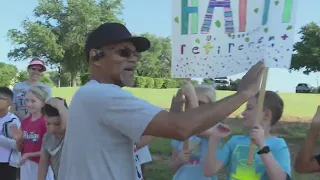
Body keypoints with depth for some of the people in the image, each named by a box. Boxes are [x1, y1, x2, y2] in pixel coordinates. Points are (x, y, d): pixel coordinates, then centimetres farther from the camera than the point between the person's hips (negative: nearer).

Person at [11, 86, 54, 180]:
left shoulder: (46, 122, -15)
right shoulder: (24, 122, 5)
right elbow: (20, 149, 13)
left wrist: (29, 155, -18)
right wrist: (18, 140, -7)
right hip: (25, 166, 7)